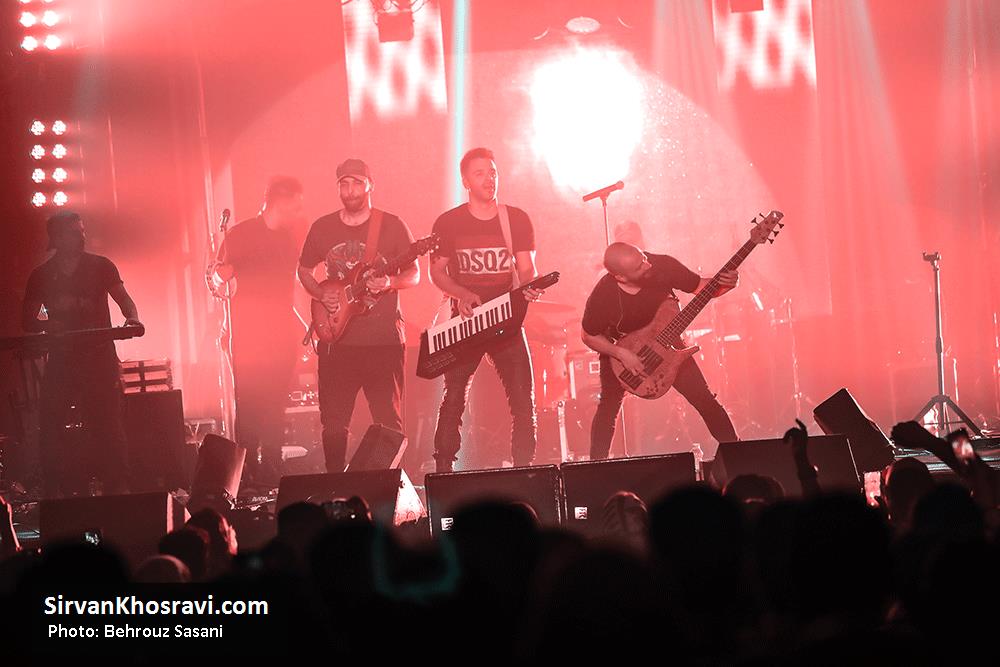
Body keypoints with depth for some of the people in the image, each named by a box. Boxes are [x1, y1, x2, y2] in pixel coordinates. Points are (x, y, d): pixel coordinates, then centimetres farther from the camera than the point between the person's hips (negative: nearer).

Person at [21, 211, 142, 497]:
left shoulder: (101, 266, 3)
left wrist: (132, 319, -22)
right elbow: (27, 320, 10)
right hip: (60, 360, 2)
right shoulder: (41, 276, 7)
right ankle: (53, 493, 7)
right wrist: (45, 325, -13)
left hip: (99, 358, -2)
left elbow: (123, 299, 0)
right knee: (50, 429, -2)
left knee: (106, 426, -8)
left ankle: (117, 489, -3)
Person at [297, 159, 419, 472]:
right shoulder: (322, 228, 8)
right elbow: (304, 270, 19)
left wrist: (389, 283, -18)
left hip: (383, 340, -3)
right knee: (333, 422, 6)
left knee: (388, 419, -2)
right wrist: (321, 294, 0)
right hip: (337, 339, 3)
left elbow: (414, 275, 3)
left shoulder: (392, 226, 0)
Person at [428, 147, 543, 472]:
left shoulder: (517, 220, 5)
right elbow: (437, 270, 6)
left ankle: (524, 469, 5)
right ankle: (443, 471, 7)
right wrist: (461, 294, -12)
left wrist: (530, 286, -19)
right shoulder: (448, 223, 1)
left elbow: (526, 268, 4)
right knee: (454, 399, -3)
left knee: (523, 398, -5)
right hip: (463, 320, -1)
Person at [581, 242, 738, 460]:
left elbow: (700, 286, -11)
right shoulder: (603, 296, -32)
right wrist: (621, 354, -28)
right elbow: (589, 337, -15)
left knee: (705, 401, -1)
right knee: (609, 407, 3)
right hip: (618, 352, -2)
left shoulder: (663, 266, -28)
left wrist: (726, 284, -31)